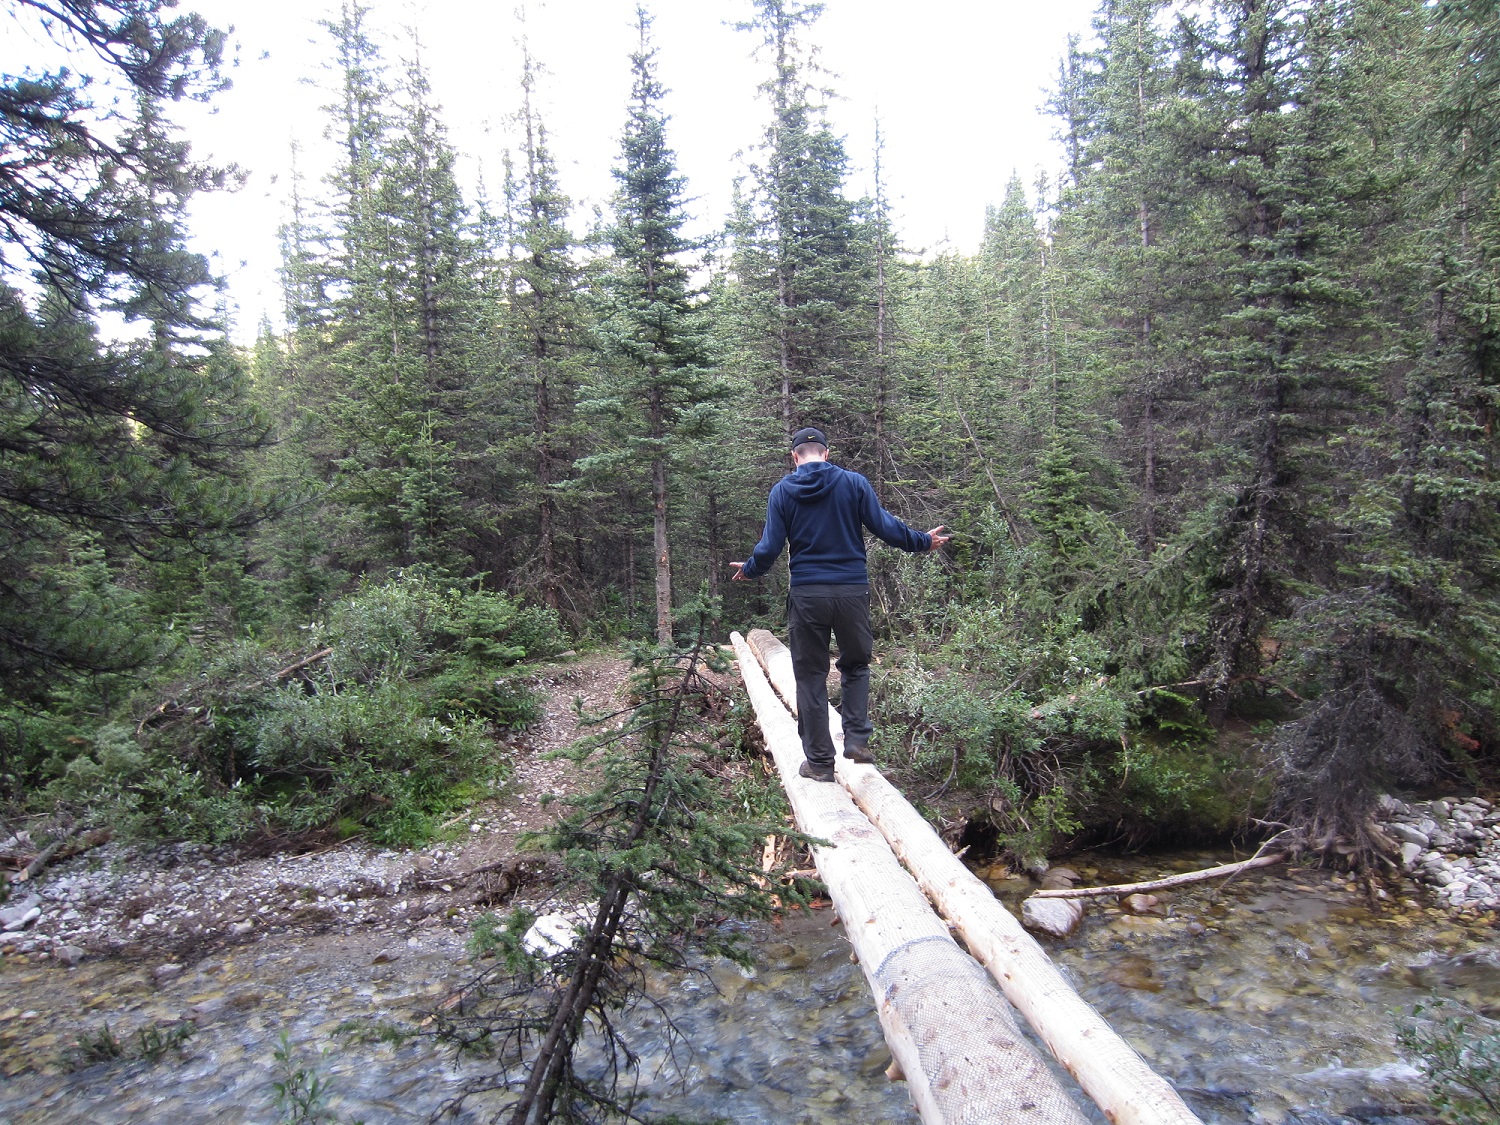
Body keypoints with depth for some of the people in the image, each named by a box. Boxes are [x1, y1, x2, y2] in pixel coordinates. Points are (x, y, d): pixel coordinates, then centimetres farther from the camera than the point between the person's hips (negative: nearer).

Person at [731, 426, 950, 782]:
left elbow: (770, 547, -1)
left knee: (811, 677, 9)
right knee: (856, 665, 22)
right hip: (853, 591, 1)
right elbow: (885, 526, -1)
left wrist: (748, 570, 18)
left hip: (807, 595, 0)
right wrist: (923, 541, 16)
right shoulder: (854, 482, 0)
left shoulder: (782, 491, 1)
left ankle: (819, 761, 13)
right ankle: (857, 739, 11)